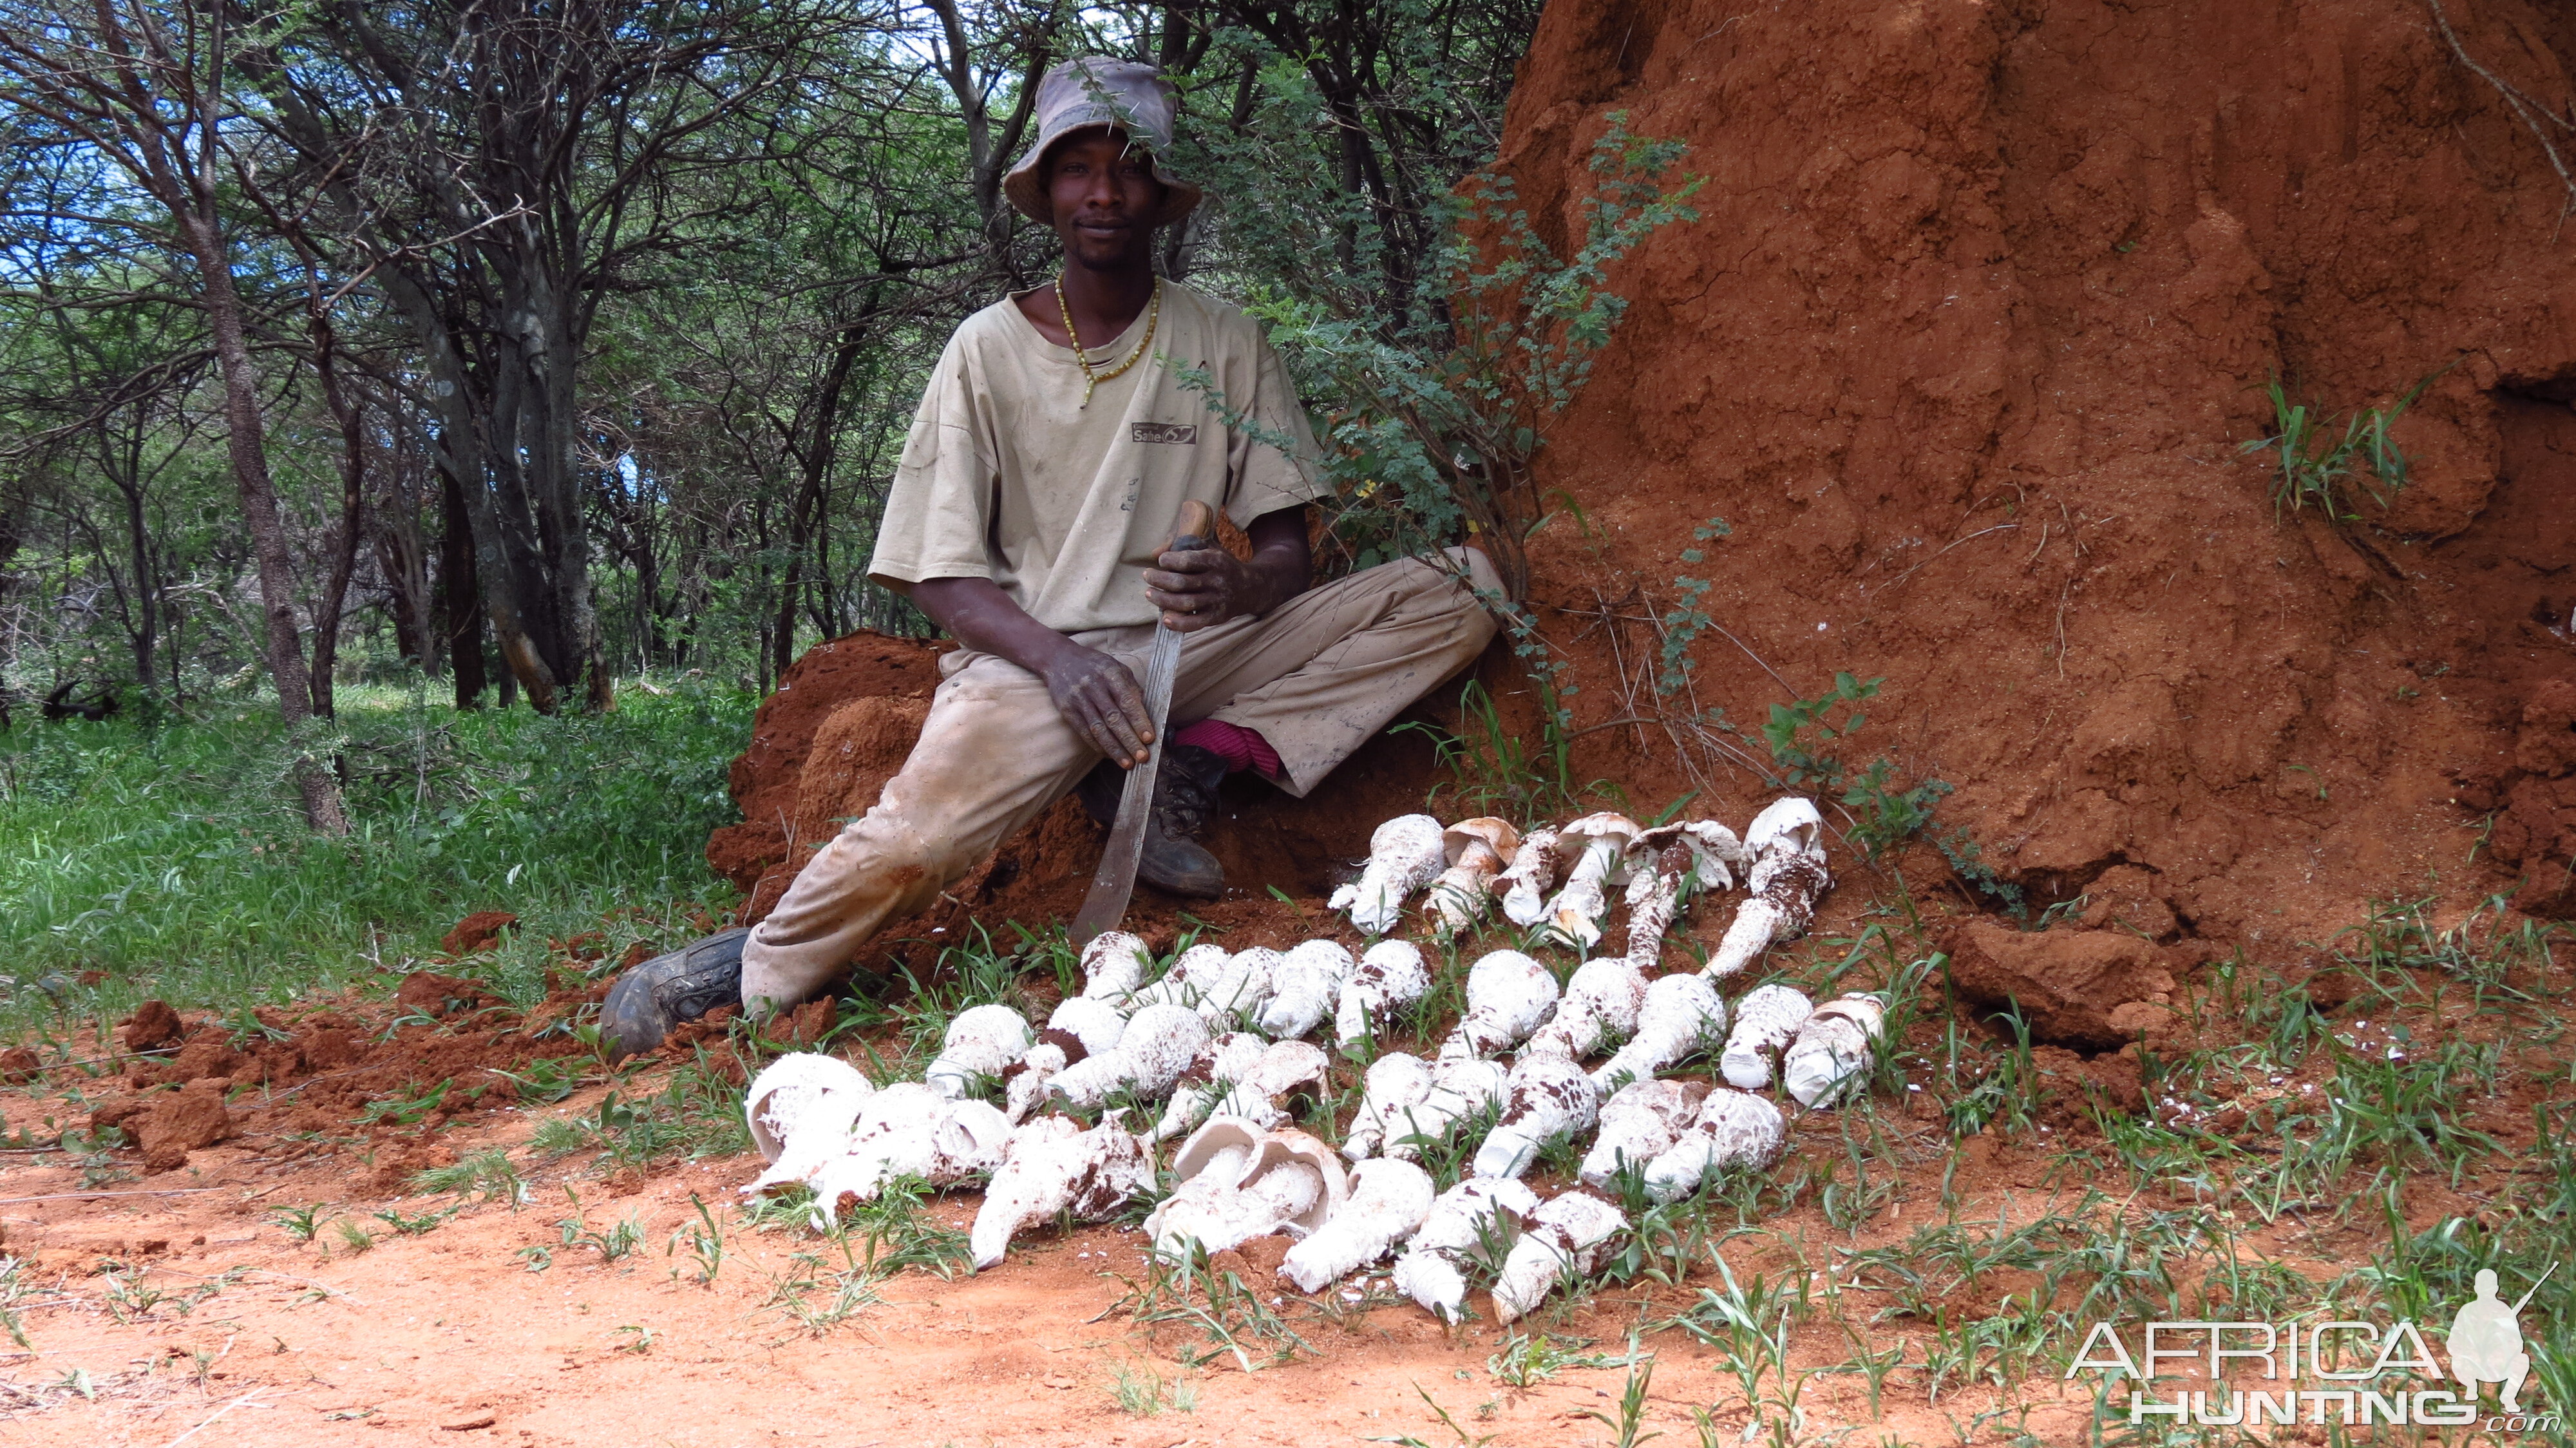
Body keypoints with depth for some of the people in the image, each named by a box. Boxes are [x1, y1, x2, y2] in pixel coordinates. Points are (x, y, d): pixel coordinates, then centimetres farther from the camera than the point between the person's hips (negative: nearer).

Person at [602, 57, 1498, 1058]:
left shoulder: (1224, 347, 8)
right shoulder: (990, 349, 4)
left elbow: (1288, 552, 5)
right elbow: (941, 573, 0)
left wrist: (1241, 585, -21)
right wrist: (1057, 658, -20)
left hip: (1197, 649, 3)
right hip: (1034, 653, -3)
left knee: (1463, 590, -15)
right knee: (917, 839, -36)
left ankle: (1190, 764, -16)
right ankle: (764, 967, -5)